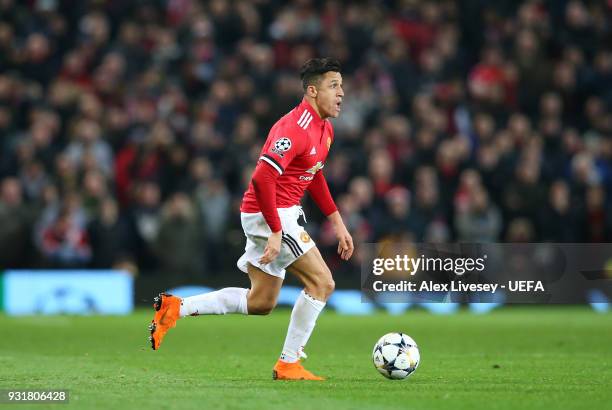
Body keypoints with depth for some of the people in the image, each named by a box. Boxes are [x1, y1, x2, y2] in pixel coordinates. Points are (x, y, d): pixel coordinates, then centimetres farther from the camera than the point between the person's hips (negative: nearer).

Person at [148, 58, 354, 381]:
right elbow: (262, 178, -30)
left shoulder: (324, 129, 10)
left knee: (261, 302, 15)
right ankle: (288, 363, -3)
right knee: (322, 283, -10)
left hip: (280, 214, 10)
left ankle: (176, 308, 15)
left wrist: (337, 223, 19)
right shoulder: (296, 128, -22)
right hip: (269, 216, -10)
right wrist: (276, 232, -30)